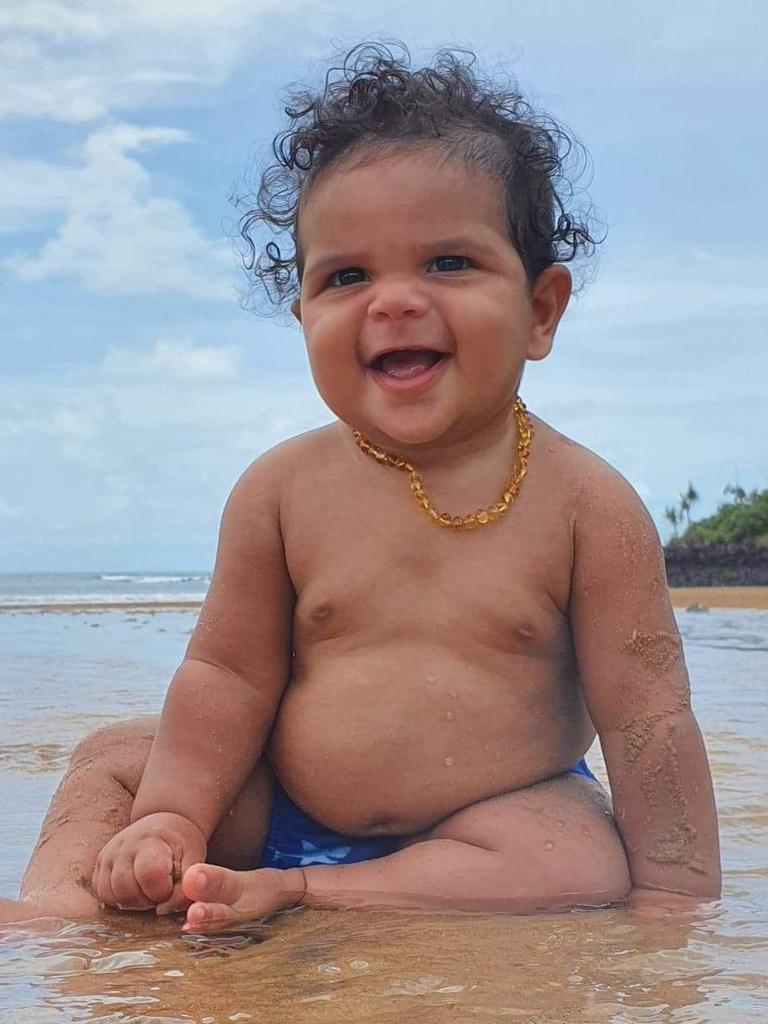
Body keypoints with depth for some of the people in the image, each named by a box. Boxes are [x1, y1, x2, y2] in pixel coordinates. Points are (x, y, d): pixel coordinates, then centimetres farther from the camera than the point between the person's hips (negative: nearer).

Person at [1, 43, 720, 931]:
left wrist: (676, 893, -14)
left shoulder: (585, 503, -13)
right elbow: (229, 673, -1)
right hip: (282, 811, 3)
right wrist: (169, 819, -10)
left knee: (585, 867, -33)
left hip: (489, 821, -3)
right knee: (112, 759, 4)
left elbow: (646, 715, -11)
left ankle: (286, 896, -29)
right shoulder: (283, 488, -5)